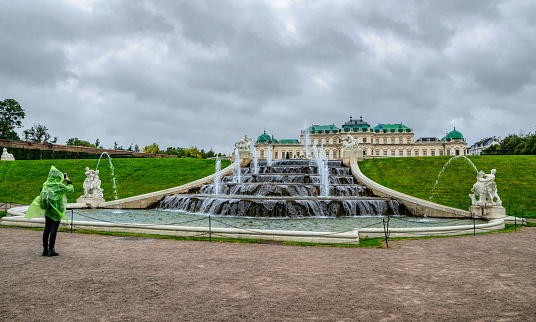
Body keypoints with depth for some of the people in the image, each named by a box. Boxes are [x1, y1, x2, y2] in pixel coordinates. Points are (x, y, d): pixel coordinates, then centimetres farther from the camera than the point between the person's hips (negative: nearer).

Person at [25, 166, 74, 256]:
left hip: (47, 210, 6)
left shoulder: (46, 184, 6)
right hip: (56, 211, -6)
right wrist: (68, 181, 16)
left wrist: (63, 181, 25)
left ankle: (45, 249, 16)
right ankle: (51, 250, 0)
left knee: (47, 229, 11)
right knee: (54, 229, -2)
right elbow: (70, 190, 0)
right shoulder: (59, 185, -12)